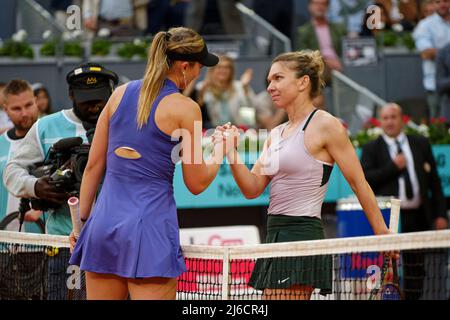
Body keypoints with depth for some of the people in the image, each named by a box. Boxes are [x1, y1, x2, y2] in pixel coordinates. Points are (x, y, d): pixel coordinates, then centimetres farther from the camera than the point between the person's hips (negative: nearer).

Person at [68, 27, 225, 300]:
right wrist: (221, 151, 17)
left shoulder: (120, 93, 9)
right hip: (150, 224, -5)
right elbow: (197, 183, -1)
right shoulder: (185, 108, -5)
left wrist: (81, 219, 20)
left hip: (103, 223, 5)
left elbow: (93, 166, 12)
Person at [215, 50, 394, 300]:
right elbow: (252, 189, 11)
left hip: (302, 234, -8)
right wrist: (231, 152, -4)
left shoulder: (324, 125, -5)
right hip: (276, 236, 8)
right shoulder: (276, 134, 18)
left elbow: (359, 184, -4)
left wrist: (383, 235, -4)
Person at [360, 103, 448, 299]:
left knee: (416, 267, 4)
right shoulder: (371, 149, 5)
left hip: (418, 216, 3)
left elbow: (434, 182, 12)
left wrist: (440, 214, 4)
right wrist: (393, 167, -13)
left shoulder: (421, 144, 12)